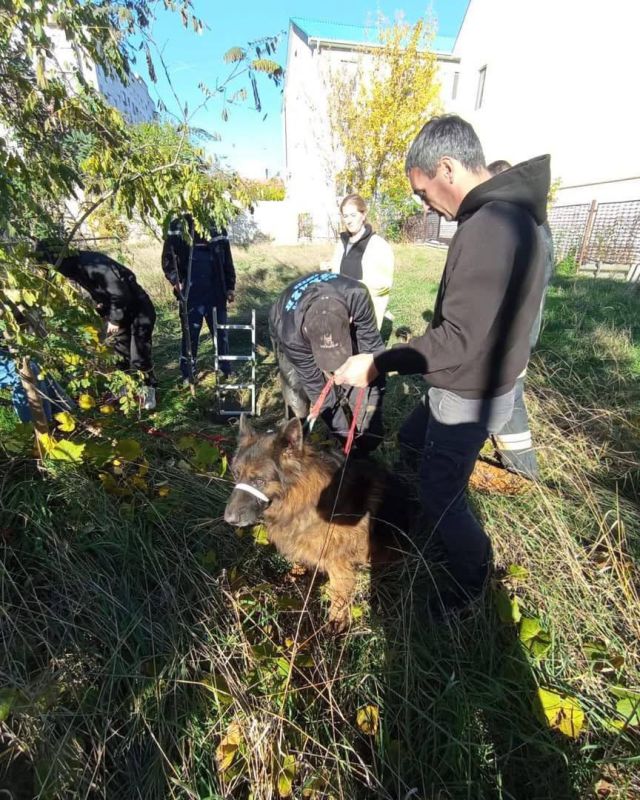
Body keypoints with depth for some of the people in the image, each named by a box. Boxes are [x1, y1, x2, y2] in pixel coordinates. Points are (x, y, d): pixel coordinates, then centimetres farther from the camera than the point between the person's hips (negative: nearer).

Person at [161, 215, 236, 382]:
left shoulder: (218, 228, 9)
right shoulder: (178, 226, 1)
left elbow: (227, 259, 11)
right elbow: (168, 258, 0)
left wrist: (230, 286, 5)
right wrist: (175, 280, -15)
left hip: (216, 293, 2)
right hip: (190, 294, -2)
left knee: (221, 332, 10)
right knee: (190, 334, 6)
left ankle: (226, 370, 25)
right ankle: (187, 374, 19)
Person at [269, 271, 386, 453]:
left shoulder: (357, 296, -41)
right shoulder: (291, 335, -43)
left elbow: (372, 349, -31)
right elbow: (316, 386, -32)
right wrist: (344, 433, -26)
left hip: (338, 323, 2)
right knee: (297, 397, -11)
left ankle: (361, 451, 12)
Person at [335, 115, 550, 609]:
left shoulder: (490, 228, -27)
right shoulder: (508, 213, 6)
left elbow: (459, 339, -29)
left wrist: (378, 364, -22)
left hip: (470, 397, -10)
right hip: (476, 383, 10)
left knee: (441, 495, 8)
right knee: (412, 440, 27)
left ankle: (473, 573, 35)